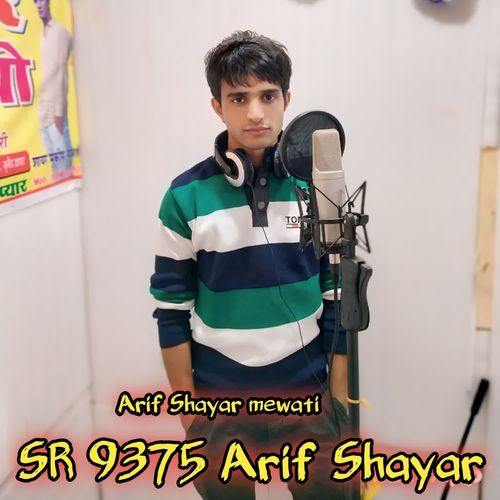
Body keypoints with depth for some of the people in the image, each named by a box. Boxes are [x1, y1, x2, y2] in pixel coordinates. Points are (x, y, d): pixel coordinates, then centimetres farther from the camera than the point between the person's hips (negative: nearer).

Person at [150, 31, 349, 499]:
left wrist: (339, 394, 2)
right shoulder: (185, 197, -10)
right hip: (218, 396, -1)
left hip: (306, 390, 1)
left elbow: (336, 294, 1)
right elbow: (173, 310, -4)